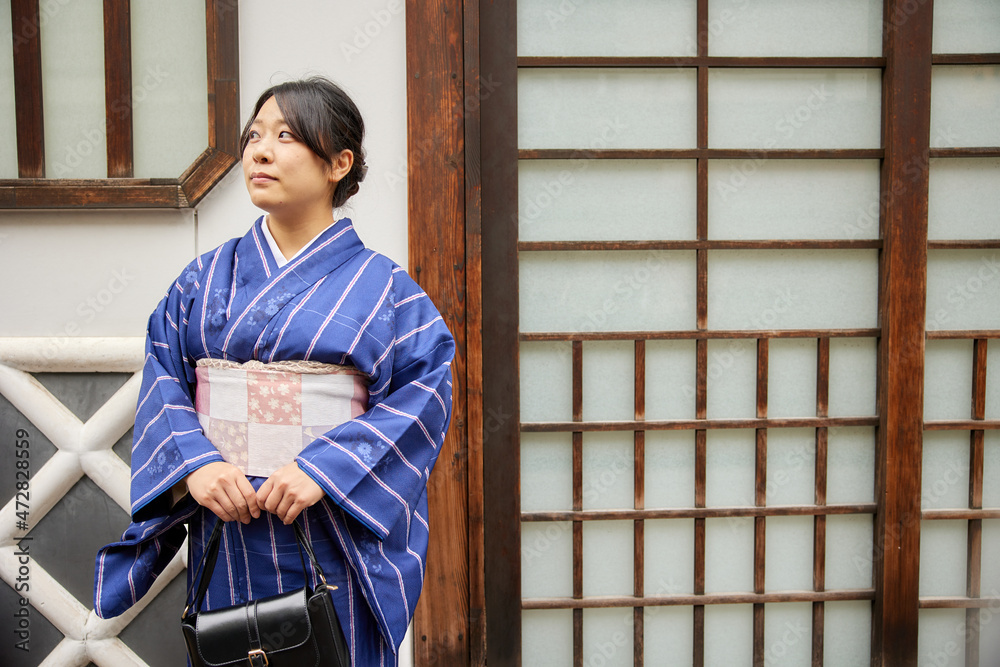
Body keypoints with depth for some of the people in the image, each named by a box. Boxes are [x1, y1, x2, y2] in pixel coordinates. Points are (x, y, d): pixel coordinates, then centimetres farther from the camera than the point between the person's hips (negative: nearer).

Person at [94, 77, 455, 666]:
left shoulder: (381, 286, -2)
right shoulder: (205, 279, 8)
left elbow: (427, 387, -10)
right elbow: (162, 381, 4)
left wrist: (326, 468, -20)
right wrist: (194, 465, -15)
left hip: (333, 537, -2)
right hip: (223, 524, 3)